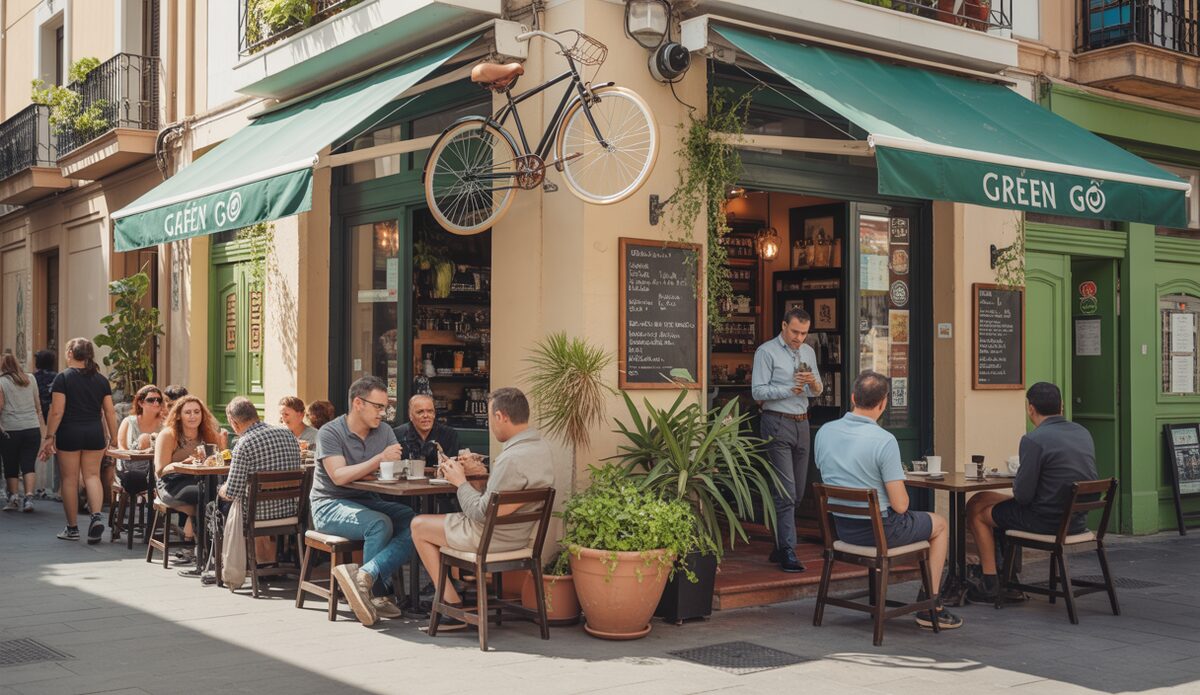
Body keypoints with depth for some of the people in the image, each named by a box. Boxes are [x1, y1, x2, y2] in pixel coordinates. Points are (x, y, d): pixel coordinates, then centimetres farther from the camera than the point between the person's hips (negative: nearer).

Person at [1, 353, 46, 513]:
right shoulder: (30, 379, 9)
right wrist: (42, 425, 21)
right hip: (32, 428, 2)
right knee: (29, 464, 2)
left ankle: (14, 497, 9)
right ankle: (28, 496, -12)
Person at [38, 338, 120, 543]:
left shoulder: (63, 377, -6)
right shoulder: (101, 379, 6)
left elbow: (57, 411, -11)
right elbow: (109, 412, 5)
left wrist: (49, 437, -6)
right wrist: (114, 438, 11)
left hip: (69, 433, -3)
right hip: (95, 433, 3)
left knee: (70, 479, 5)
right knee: (92, 475, 10)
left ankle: (72, 528, 12)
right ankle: (96, 516, -12)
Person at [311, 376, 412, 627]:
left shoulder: (384, 431, 8)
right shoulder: (330, 432, -9)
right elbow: (339, 476, -21)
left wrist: (357, 473, -17)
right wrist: (379, 459, -27)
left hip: (368, 501, 6)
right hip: (330, 506, -5)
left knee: (414, 521, -24)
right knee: (380, 524, -34)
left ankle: (364, 576, -35)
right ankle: (375, 593, -16)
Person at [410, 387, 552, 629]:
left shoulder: (513, 459, -31)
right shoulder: (541, 447, -1)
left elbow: (482, 513, -23)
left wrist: (460, 481, -10)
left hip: (493, 536, -10)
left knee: (419, 525, 9)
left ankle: (451, 602, 11)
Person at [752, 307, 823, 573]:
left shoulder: (809, 352, 15)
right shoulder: (766, 352, -5)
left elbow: (817, 391, 17)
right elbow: (758, 391, -11)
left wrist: (813, 383, -6)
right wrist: (790, 390, -19)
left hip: (802, 422, 7)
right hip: (777, 424, -7)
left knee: (798, 491, 9)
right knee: (786, 491, -12)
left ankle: (779, 546, 20)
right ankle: (788, 552, -10)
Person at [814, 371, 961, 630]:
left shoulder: (824, 433, -5)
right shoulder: (884, 441, -24)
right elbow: (900, 505, -21)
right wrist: (901, 489, 3)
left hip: (841, 528, 7)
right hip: (878, 530, -7)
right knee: (940, 525, 21)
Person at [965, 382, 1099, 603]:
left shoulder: (1034, 440, -20)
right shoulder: (1084, 433, 4)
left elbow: (1023, 496, -19)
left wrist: (1015, 484, 4)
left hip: (1047, 520, -8)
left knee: (976, 508, 14)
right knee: (1002, 504, 29)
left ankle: (990, 584, 16)